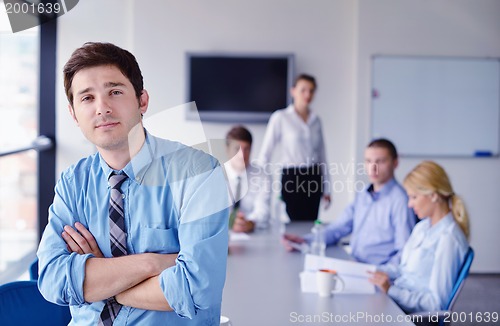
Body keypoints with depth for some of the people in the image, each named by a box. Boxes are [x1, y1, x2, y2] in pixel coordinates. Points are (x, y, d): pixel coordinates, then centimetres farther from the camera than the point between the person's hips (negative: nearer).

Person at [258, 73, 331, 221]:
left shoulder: (316, 120, 9)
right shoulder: (280, 117, -5)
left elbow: (322, 154, 13)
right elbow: (265, 153, -4)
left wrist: (326, 188, 12)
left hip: (313, 178, 4)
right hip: (292, 177, -4)